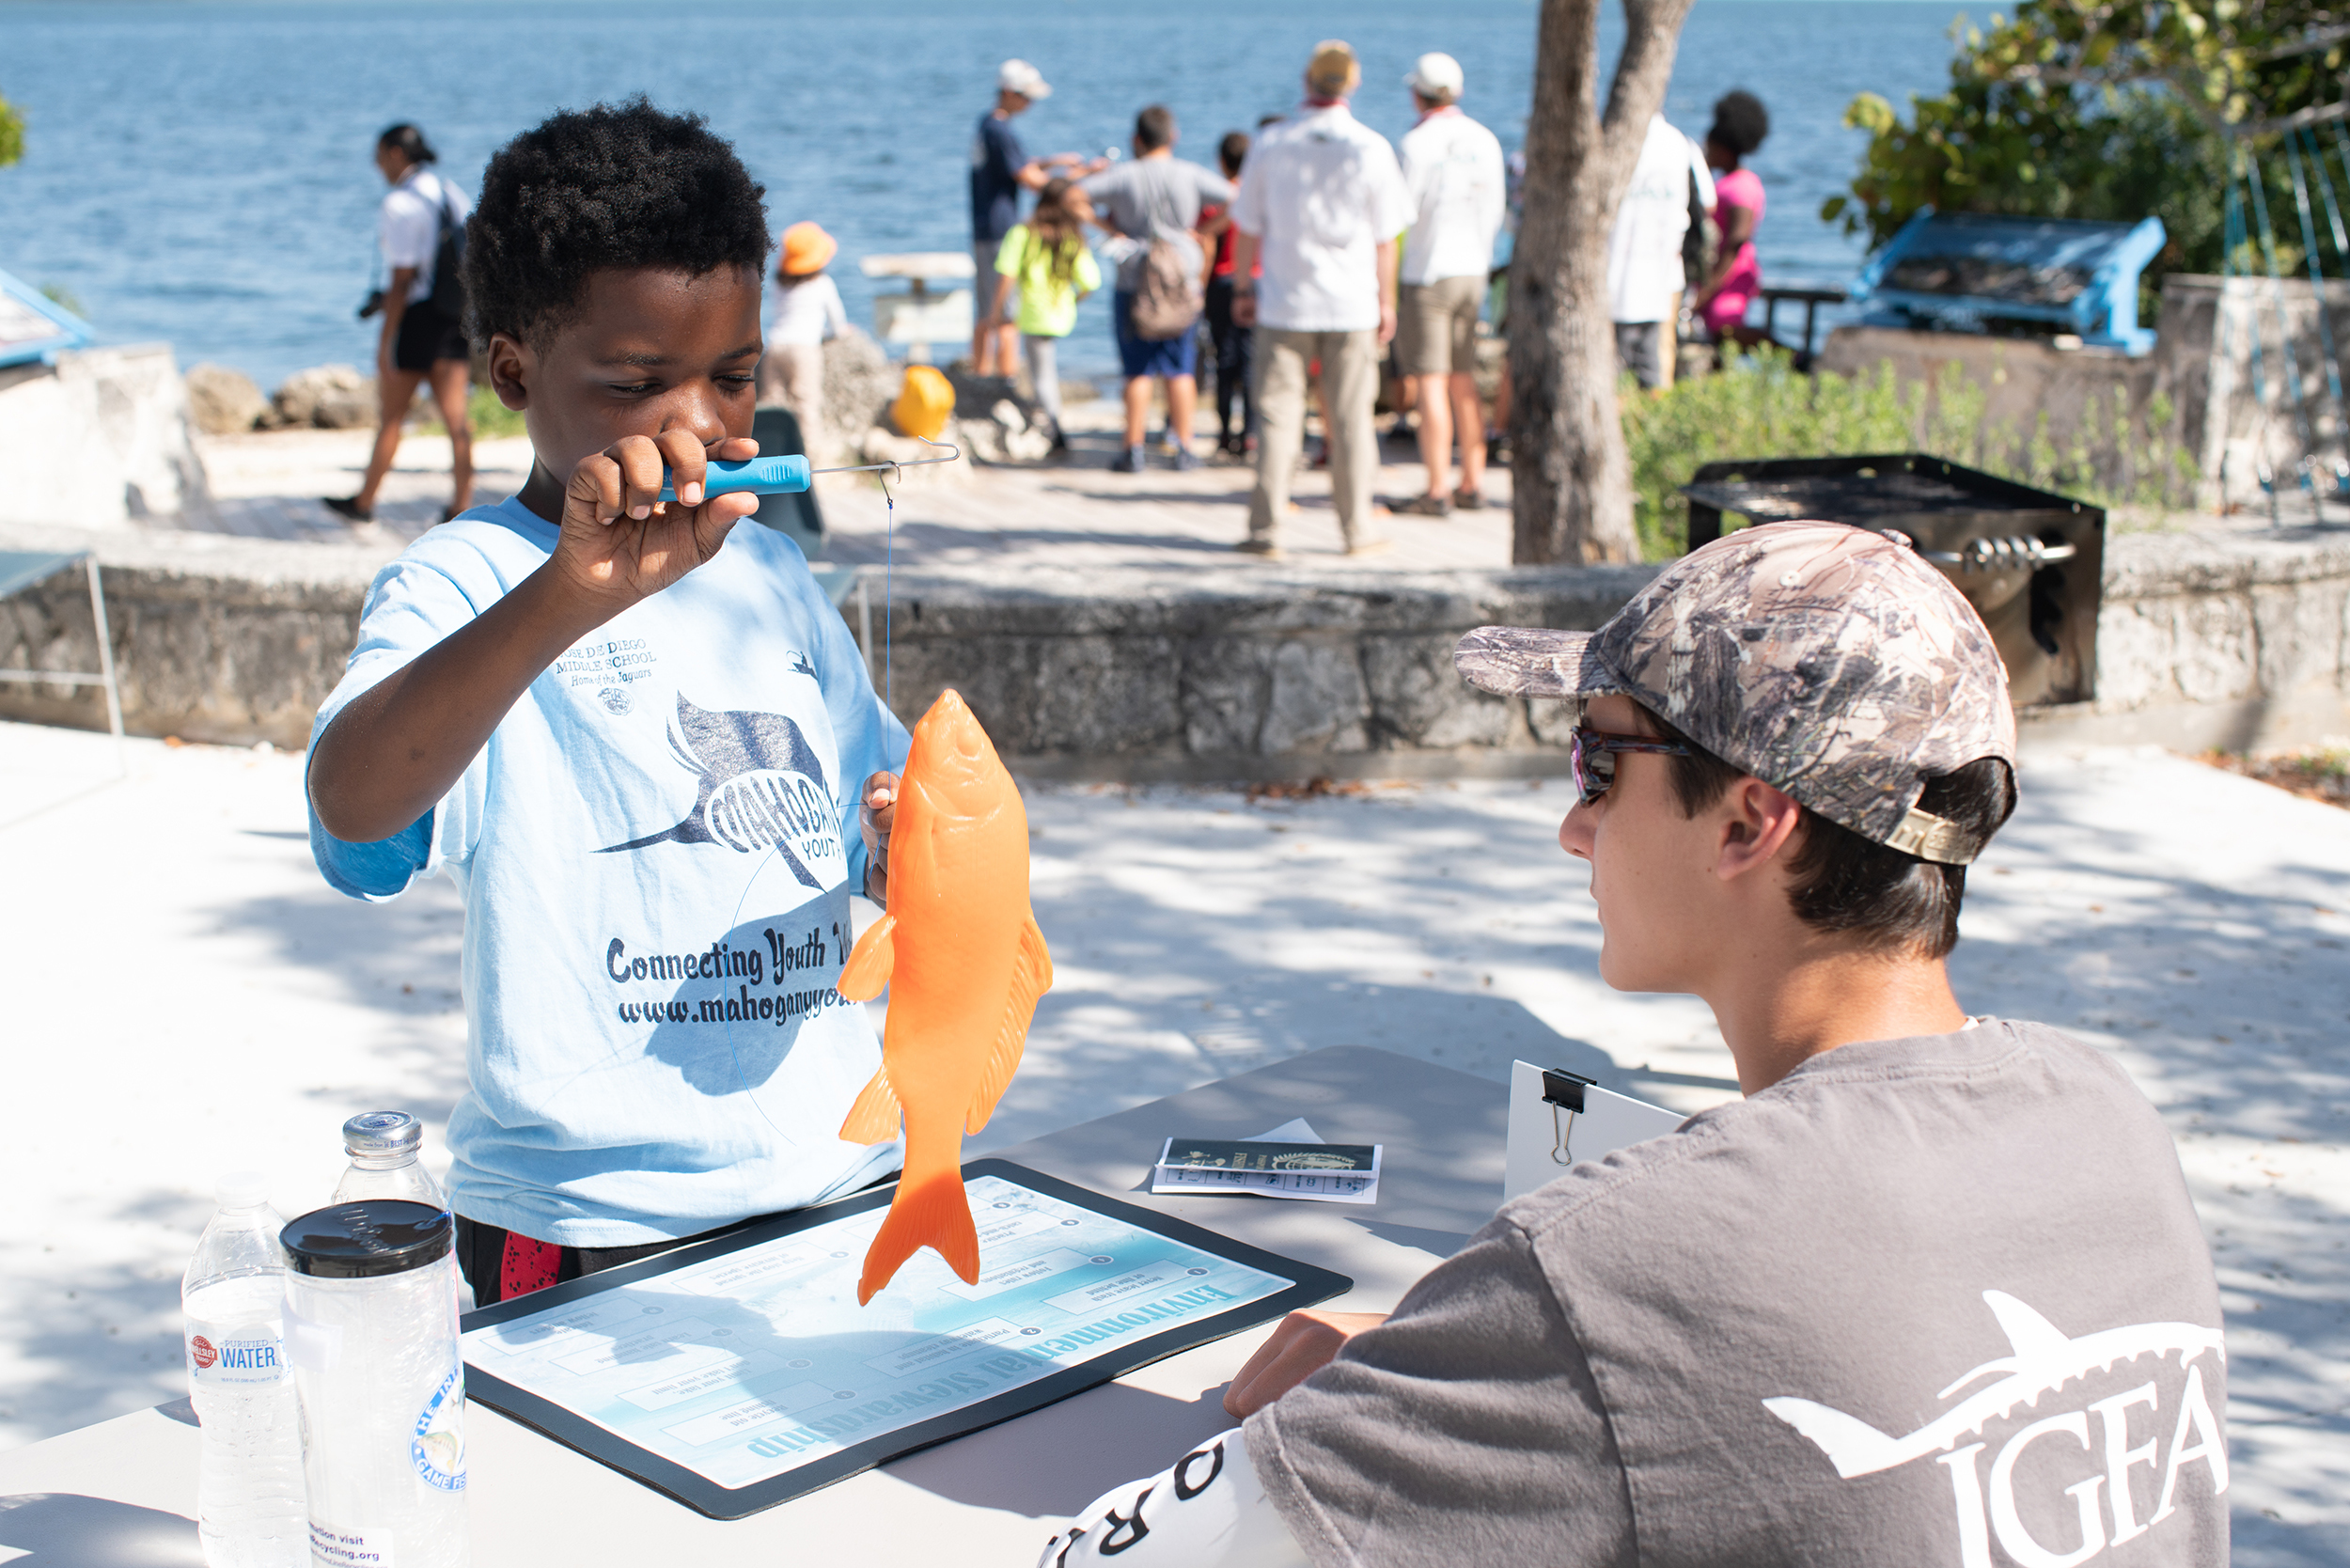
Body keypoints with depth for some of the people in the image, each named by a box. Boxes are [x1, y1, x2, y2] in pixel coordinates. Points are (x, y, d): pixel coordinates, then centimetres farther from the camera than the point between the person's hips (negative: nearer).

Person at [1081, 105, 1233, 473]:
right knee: (1180, 370, 7)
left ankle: (1133, 451, 2)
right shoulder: (1190, 175, -3)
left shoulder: (1123, 176, -6)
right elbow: (1236, 198, 0)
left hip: (1134, 285, -1)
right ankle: (1183, 448, 8)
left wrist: (1106, 224, -1)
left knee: (1139, 372, 2)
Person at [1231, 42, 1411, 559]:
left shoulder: (1271, 145, -1)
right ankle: (1358, 528, 13)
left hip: (1284, 303, 0)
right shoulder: (1371, 148, -4)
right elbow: (1385, 238, 0)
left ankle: (1265, 529, 1)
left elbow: (1248, 228, 2)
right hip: (1352, 304, 0)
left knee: (1276, 414, 3)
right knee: (1350, 419, 7)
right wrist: (1386, 302, 9)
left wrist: (1242, 288, 13)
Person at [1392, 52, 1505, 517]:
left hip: (1427, 273, -7)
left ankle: (1437, 492, -7)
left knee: (1429, 384, -5)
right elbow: (1493, 211, 12)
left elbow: (1403, 213, -14)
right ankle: (1472, 484, 15)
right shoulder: (1484, 140, 7)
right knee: (1464, 382, 13)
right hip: (1472, 270, 7)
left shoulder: (1418, 141, -13)